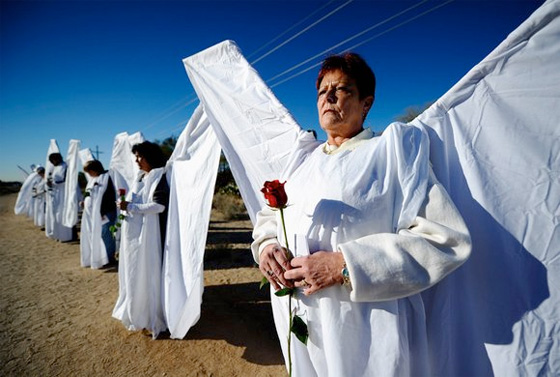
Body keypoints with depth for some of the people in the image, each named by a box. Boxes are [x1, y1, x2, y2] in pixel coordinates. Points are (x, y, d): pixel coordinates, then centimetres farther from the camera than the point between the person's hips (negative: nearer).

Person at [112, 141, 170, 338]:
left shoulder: (159, 177, -12)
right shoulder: (141, 177, 14)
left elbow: (159, 205, -22)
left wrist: (130, 207, -20)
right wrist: (126, 199, 3)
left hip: (147, 234, -9)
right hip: (133, 234, 9)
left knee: (147, 273, 0)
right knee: (134, 273, 16)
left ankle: (152, 318, 14)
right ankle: (136, 310, 33)